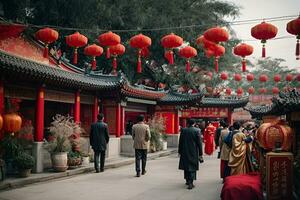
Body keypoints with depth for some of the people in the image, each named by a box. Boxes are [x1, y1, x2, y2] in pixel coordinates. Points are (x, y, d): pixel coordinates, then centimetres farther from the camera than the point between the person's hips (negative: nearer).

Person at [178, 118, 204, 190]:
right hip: (193, 152, -2)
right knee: (192, 167, 3)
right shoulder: (197, 130, -8)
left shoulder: (183, 130, -2)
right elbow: (199, 143, -7)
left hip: (185, 152, 2)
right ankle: (190, 183, -3)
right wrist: (200, 154, -1)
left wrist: (179, 151, 11)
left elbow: (180, 142, 2)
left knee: (186, 166, 15)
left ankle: (187, 180, 27)